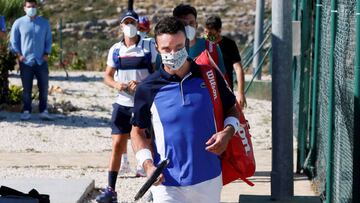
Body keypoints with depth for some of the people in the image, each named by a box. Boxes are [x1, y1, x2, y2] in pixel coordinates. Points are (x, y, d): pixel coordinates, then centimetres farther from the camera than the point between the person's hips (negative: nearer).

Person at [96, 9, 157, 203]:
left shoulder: (149, 46, -4)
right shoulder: (115, 49, 6)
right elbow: (107, 76, 11)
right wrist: (116, 84, -11)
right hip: (123, 103, 3)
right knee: (117, 145, 0)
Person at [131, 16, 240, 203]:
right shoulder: (147, 89, -4)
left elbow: (231, 109, 14)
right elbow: (138, 131, 6)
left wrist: (228, 131, -7)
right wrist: (148, 165, -10)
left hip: (209, 179, 2)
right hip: (167, 183, -2)